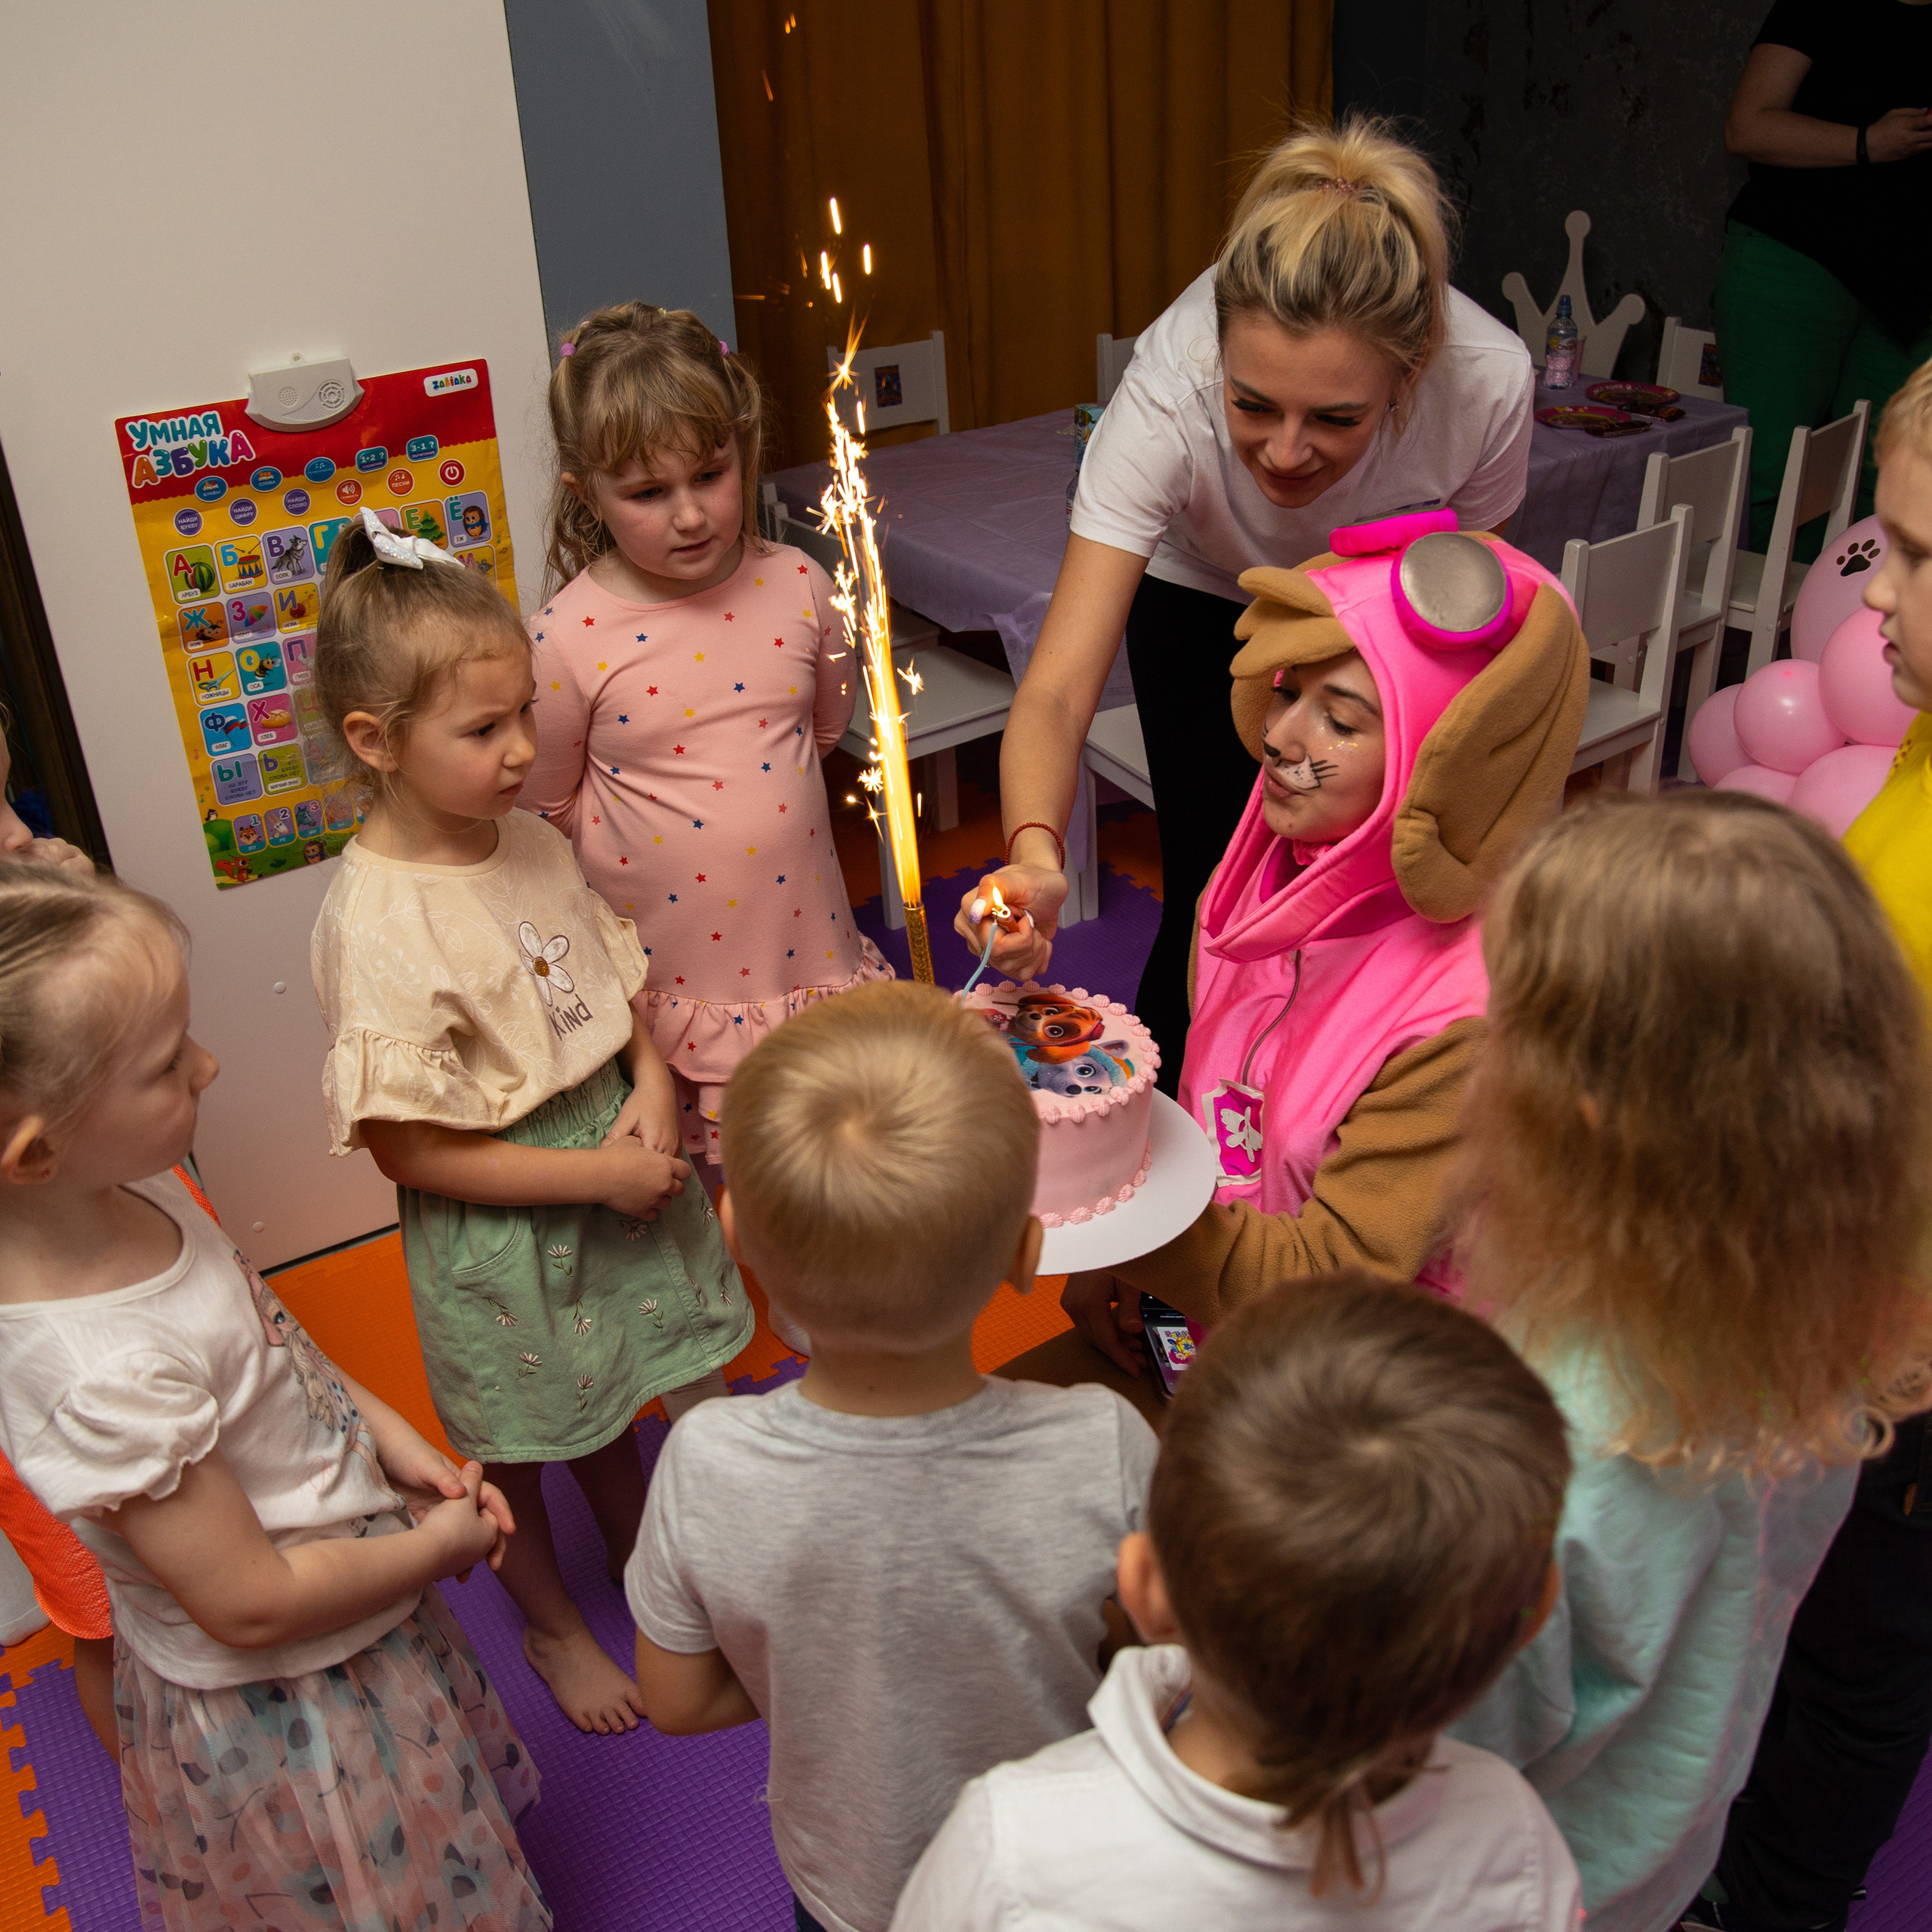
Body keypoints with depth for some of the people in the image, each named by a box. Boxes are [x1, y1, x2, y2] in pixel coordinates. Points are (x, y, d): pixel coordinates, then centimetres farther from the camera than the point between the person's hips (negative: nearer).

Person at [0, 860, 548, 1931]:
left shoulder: (124, 1189, -15)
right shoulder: (104, 1379, -40)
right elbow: (256, 1604, -28)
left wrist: (387, 1432, -5)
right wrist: (438, 1546, -13)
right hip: (294, 1708, -8)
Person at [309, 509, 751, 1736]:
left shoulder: (534, 845, -6)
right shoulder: (378, 924, -27)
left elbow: (618, 982, 8)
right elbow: (408, 1147, -24)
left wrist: (652, 1089, -12)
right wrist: (595, 1175, -21)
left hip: (619, 1163, 6)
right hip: (500, 1232, -6)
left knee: (615, 1405, 27)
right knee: (519, 1447, 20)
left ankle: (645, 1564, 55)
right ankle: (551, 1622, 47)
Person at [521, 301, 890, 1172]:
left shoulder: (795, 586, -4)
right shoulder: (568, 640, -14)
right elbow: (548, 809, -3)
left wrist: (740, 792, 5)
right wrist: (664, 825, -3)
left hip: (809, 951, 3)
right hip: (671, 983, -3)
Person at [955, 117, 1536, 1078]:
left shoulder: (1489, 381, -36)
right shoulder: (1170, 390, -41)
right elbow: (1058, 688, -44)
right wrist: (1035, 856, -63)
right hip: (1205, 597, -1)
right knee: (1211, 899, -9)